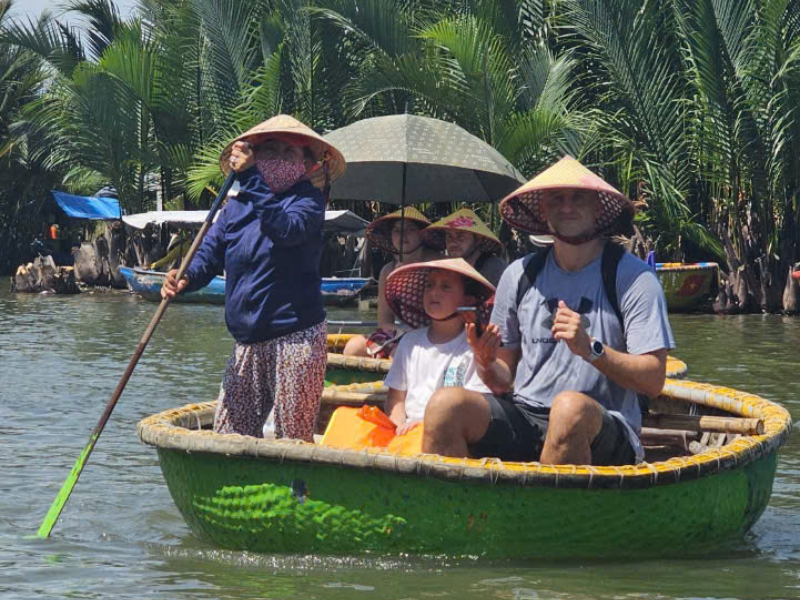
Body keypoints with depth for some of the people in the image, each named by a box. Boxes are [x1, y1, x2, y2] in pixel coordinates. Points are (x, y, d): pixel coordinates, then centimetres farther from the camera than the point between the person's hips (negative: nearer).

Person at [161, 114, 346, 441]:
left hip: (295, 337, -6)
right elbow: (209, 252, 8)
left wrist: (251, 179, -28)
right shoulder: (235, 206, 11)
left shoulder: (308, 200, -4)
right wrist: (185, 279, -14)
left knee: (294, 439, -1)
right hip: (248, 341, 6)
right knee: (229, 433, 8)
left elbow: (287, 230, -25)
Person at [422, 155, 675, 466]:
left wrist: (591, 349, -19)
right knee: (446, 404, -23)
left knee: (570, 406, -38)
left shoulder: (631, 277, 0)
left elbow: (653, 380, -7)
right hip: (523, 422, 4)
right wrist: (487, 365, -7)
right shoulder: (520, 275, 12)